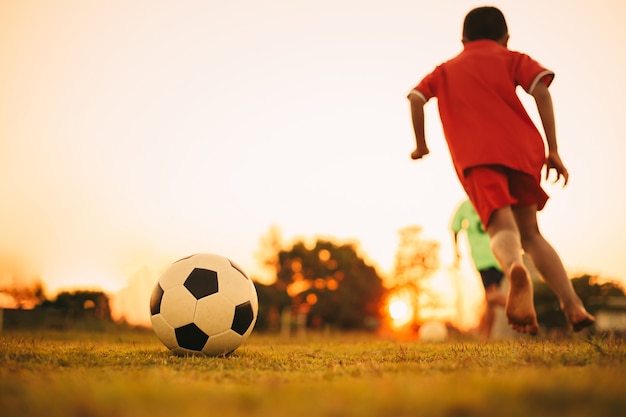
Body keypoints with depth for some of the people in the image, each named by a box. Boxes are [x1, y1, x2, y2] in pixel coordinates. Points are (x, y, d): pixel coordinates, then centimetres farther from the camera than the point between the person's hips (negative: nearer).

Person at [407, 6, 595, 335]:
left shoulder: (445, 70, 28)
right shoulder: (512, 59, 22)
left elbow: (416, 97, 11)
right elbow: (540, 90, 4)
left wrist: (421, 144, 21)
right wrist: (552, 150, 1)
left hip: (475, 157, -1)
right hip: (521, 150, 1)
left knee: (502, 227, -18)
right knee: (530, 233, 17)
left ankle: (516, 269, -54)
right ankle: (573, 306, 6)